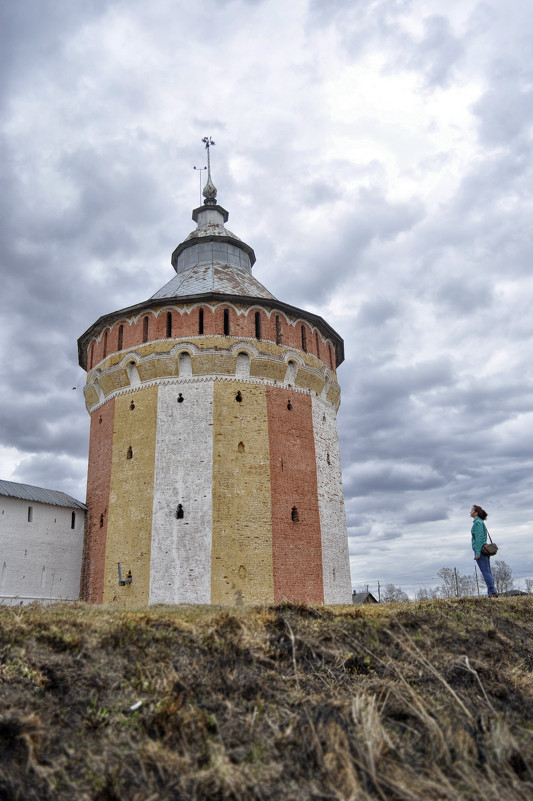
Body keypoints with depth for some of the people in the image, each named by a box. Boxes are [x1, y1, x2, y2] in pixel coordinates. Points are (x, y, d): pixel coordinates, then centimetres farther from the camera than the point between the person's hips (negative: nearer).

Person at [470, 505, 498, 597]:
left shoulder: (477, 522, -11)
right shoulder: (480, 522, 18)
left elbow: (479, 538, -18)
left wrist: (478, 552, -20)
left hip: (480, 549, -10)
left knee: (485, 572, -8)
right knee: (488, 572, 9)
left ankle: (492, 592, -8)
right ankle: (492, 593, 10)